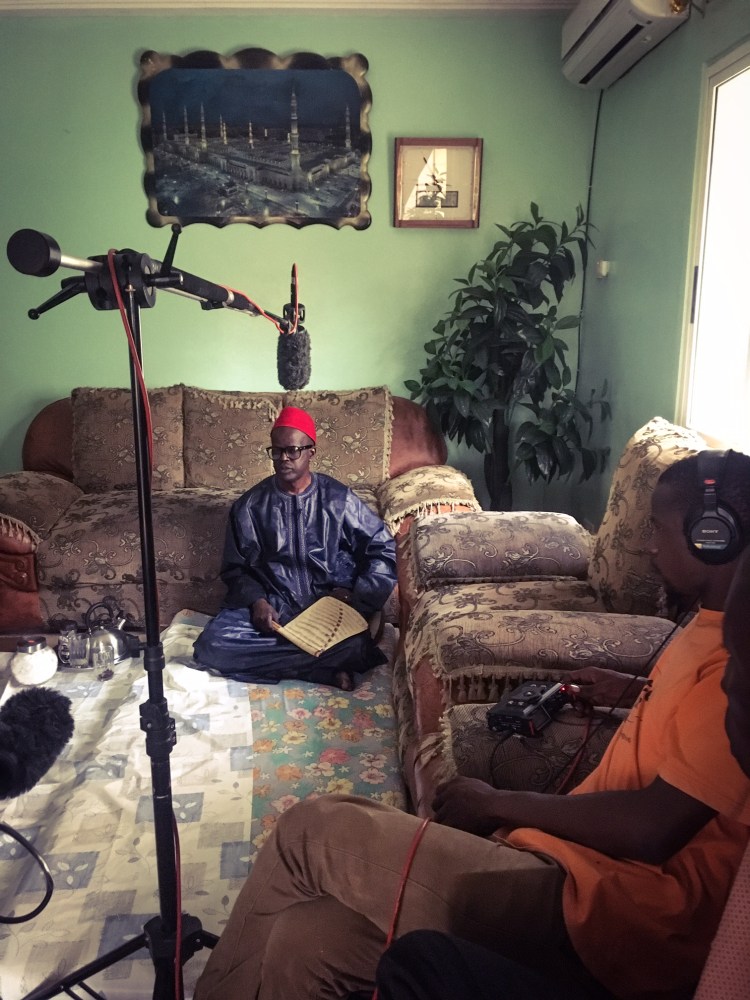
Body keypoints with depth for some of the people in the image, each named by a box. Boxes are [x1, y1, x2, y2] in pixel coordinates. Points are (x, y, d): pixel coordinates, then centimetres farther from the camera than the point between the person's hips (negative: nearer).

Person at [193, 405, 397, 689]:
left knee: (356, 647, -35)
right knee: (212, 645, -27)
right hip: (270, 606, 2)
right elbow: (235, 567, 9)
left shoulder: (339, 499, -1)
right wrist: (257, 601, -11)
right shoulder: (250, 506, 3)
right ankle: (327, 670, -21)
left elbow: (384, 549, 2)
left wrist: (355, 596, -10)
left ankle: (274, 660, -11)